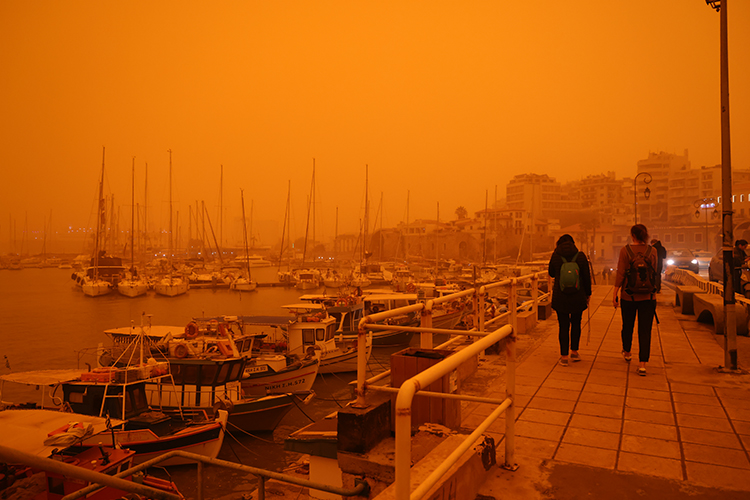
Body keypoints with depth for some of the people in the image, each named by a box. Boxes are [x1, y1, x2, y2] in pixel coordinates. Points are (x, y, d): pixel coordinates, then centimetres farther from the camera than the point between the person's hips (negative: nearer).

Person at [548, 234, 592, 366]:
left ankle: (564, 356, 7)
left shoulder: (555, 256, -5)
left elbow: (552, 273, 10)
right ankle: (574, 352, 28)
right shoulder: (580, 256, -5)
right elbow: (587, 277, -1)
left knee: (563, 326, 6)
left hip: (560, 297, -1)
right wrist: (588, 293, 10)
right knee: (576, 324, 20)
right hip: (578, 297, 1)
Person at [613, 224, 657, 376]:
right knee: (645, 330, 2)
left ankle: (627, 352, 40)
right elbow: (654, 273, 7)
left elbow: (620, 273, -10)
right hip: (648, 296, 1)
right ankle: (642, 364, -5)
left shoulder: (625, 250, -8)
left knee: (627, 325, 19)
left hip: (629, 295, -1)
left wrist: (615, 293, -5)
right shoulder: (652, 251, -1)